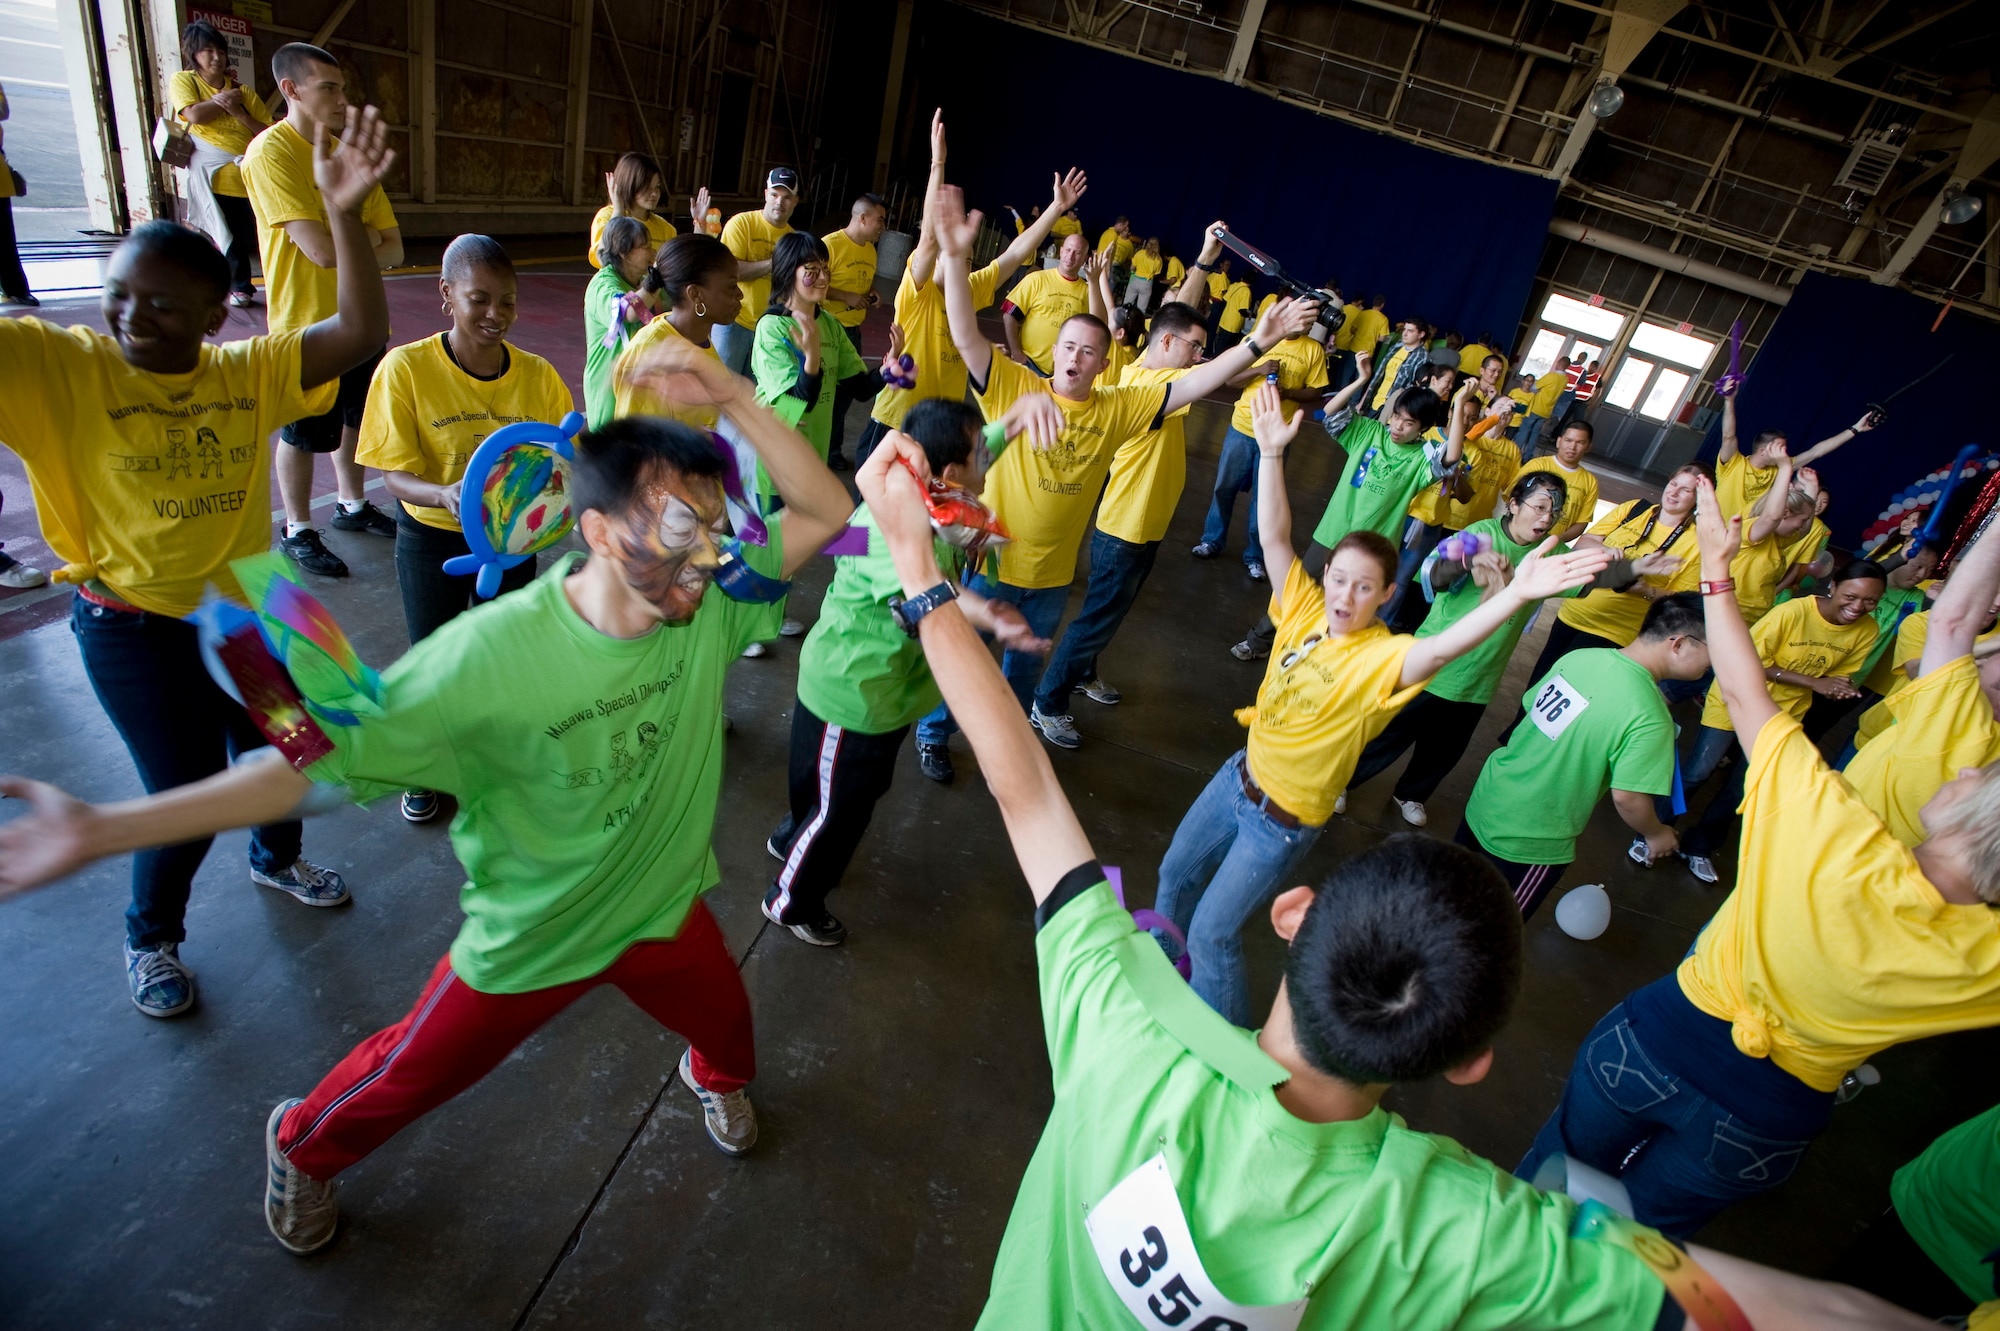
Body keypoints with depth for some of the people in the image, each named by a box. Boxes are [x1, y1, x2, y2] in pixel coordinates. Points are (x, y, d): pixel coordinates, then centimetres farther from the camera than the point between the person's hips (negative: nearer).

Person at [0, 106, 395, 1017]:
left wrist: (344, 215, -27)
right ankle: (151, 936, 32)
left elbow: (358, 334, -17)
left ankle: (276, 858, 53)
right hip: (134, 628, -3)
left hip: (247, 610, 4)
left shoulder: (248, 370, -6)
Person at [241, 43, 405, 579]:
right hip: (307, 322, -6)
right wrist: (365, 237, -7)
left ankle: (352, 506, 37)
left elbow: (392, 248, 2)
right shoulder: (271, 152, -16)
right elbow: (321, 248, -26)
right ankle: (297, 531, 21)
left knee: (355, 418, 19)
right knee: (303, 435, 6)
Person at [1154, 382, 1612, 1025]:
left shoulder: (1384, 658, -25)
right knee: (1176, 875, 24)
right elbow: (1274, 535, -15)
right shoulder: (1305, 608, -10)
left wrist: (1515, 593, -60)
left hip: (1283, 820, -6)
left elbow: (1445, 645, -45)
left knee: (1213, 932, 3)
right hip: (1240, 775, 6)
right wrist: (1272, 452, -24)